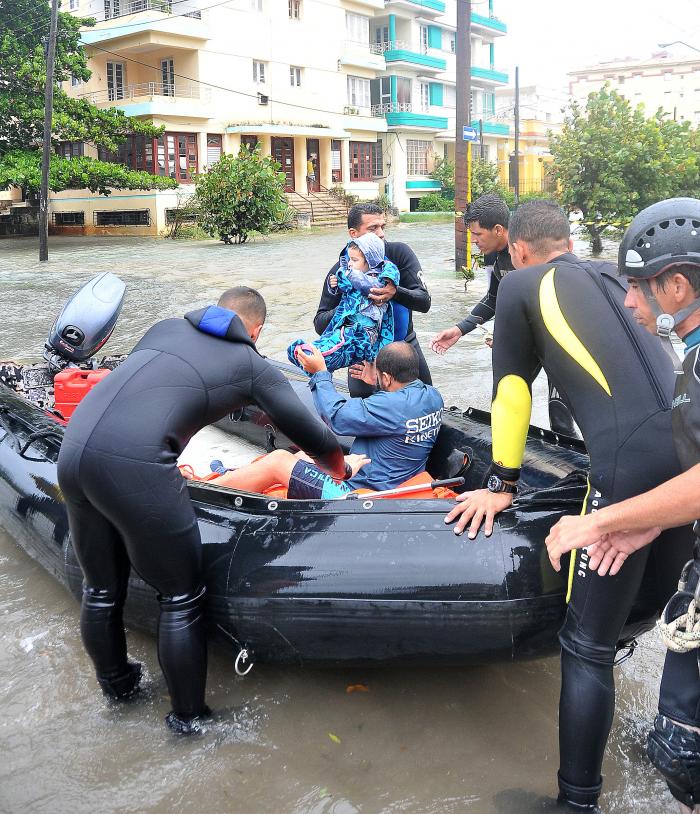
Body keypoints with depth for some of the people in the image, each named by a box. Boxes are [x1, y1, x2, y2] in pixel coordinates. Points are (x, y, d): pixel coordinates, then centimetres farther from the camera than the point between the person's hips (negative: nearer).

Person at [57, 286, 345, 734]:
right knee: (182, 600, 12)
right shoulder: (253, 366, 9)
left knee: (101, 590, 24)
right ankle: (188, 715, 26)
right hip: (135, 467, -6)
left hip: (73, 451, 7)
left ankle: (116, 683, 45)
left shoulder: (166, 327, 21)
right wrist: (340, 469, 34)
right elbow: (316, 437, 15)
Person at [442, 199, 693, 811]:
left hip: (631, 467, -6)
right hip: (686, 455, 7)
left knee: (588, 649, 3)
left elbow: (512, 389, 10)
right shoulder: (617, 277, 25)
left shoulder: (521, 285, 9)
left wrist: (502, 483, 19)